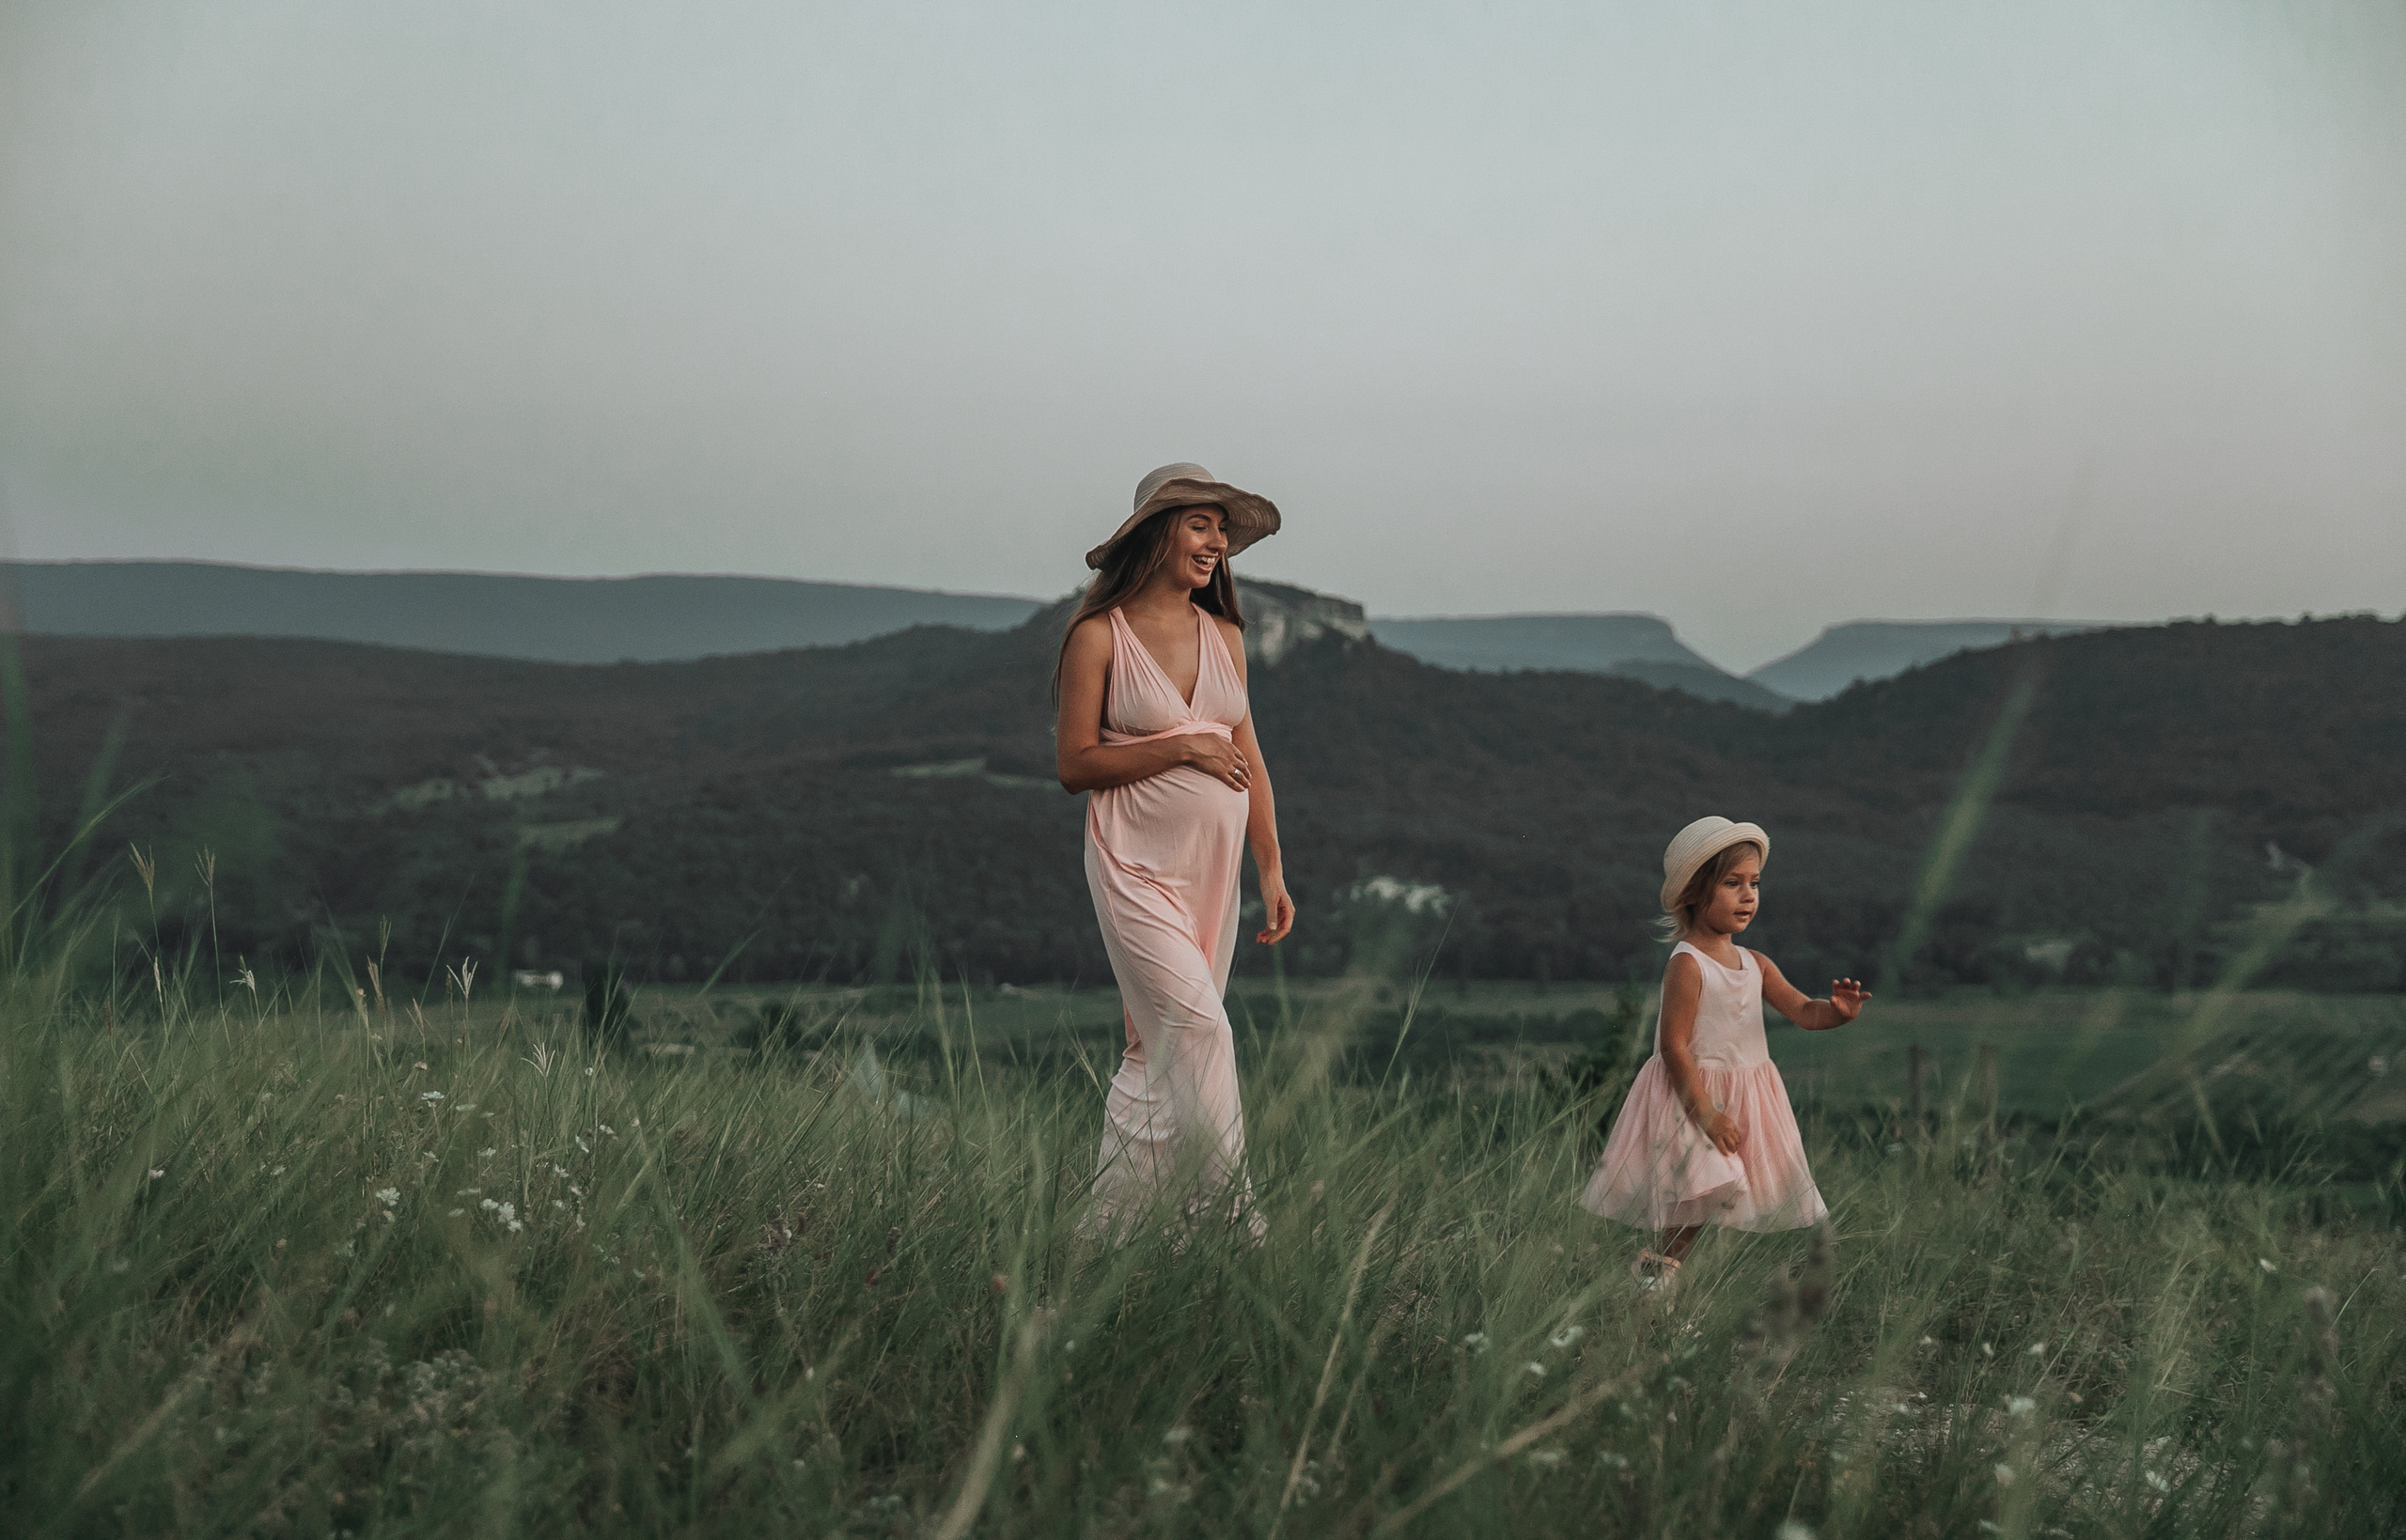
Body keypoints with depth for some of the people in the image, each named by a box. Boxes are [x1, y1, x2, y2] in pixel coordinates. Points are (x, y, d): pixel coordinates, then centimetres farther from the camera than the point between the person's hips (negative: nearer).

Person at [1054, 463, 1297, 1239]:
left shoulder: (1223, 635, 11)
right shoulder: (1099, 636, -5)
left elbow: (1247, 756, 14)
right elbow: (1075, 764, -8)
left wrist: (1271, 869, 9)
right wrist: (1182, 746, -14)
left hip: (1210, 866, 6)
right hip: (1136, 863, -6)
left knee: (1157, 1047, 6)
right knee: (1198, 1029, -14)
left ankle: (1105, 1230, 14)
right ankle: (1233, 1221, -11)